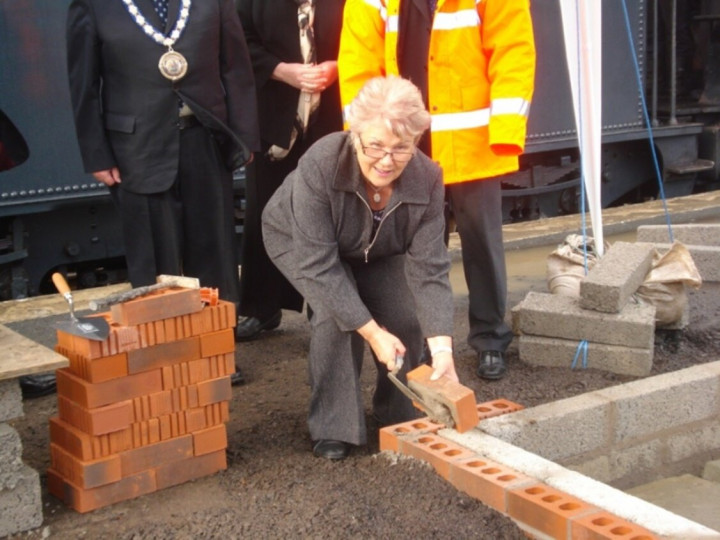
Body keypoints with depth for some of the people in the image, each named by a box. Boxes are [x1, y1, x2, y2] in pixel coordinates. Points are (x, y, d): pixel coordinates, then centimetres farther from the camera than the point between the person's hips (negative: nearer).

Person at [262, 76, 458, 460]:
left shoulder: (427, 179, -31)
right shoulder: (320, 165, -40)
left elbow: (429, 270, -31)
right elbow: (319, 264, -37)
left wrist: (442, 348, -42)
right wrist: (372, 332, -37)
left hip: (378, 250, 3)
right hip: (299, 240, -3)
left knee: (407, 317, -16)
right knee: (335, 314, -27)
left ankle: (399, 416, 12)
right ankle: (332, 427, -7)